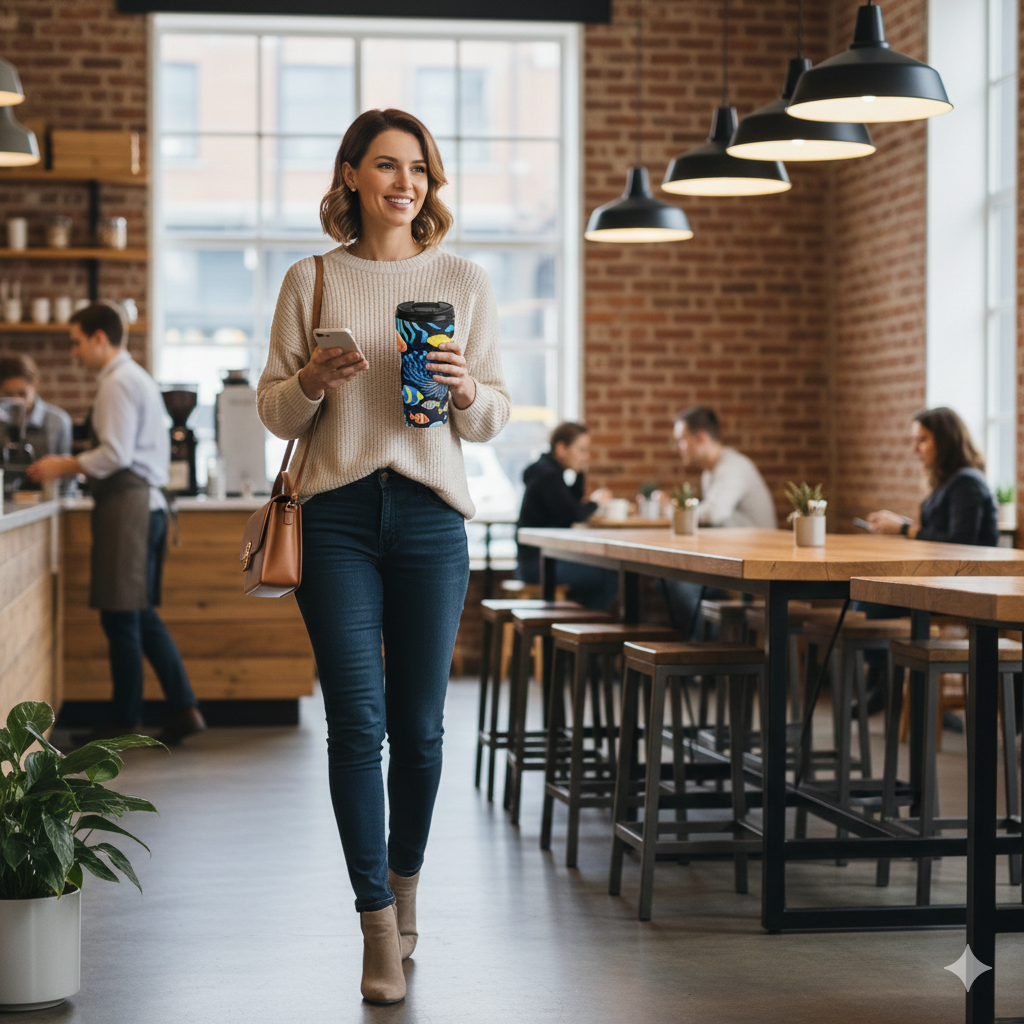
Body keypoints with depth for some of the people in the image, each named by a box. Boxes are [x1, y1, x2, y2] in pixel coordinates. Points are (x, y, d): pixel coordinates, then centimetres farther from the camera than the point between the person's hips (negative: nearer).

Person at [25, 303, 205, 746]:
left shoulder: (117, 383, -12)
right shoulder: (140, 378, 19)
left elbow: (115, 455, -19)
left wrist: (63, 467, -9)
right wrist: (73, 466, 20)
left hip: (126, 505, -10)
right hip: (147, 500, 10)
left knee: (121, 616, -2)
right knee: (142, 614, 12)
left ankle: (125, 721, 6)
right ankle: (183, 707, 7)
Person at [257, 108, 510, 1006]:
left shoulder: (464, 281, 9)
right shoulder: (311, 281, 8)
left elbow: (496, 420, 9)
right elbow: (275, 412, 10)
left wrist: (466, 390, -12)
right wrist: (312, 380, -11)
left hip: (429, 512, 1)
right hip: (337, 511, -1)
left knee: (420, 725, 5)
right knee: (356, 721, -6)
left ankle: (405, 881, 29)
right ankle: (379, 925, 1)